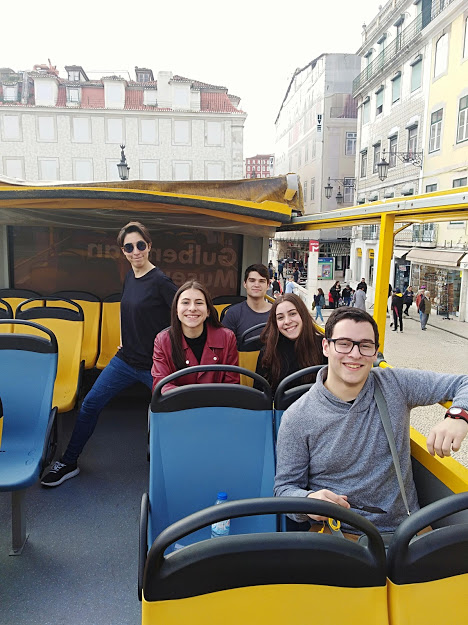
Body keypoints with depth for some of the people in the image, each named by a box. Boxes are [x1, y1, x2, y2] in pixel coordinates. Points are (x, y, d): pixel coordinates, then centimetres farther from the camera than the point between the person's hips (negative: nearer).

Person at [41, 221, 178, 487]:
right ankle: (69, 463, 25)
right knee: (90, 405, 8)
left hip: (155, 364, -7)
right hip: (126, 358, 7)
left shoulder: (161, 281, -16)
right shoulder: (130, 277, 6)